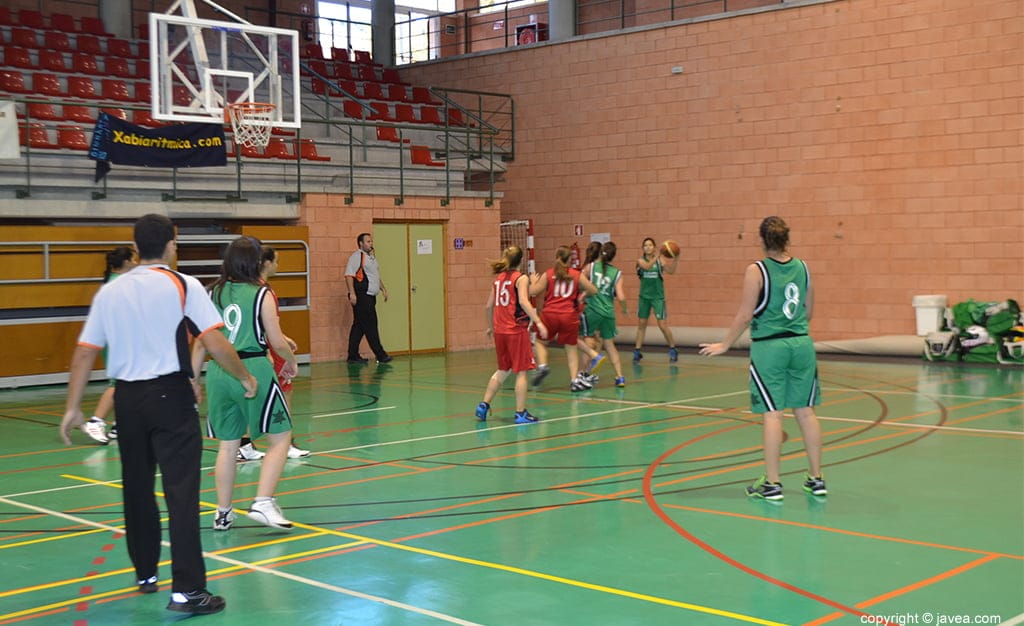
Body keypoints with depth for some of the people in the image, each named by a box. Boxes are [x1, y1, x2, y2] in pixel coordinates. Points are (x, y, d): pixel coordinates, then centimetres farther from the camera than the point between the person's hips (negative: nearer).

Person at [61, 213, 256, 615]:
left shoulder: (109, 292, 7)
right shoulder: (183, 286, -5)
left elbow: (84, 353, 7)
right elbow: (215, 344, -12)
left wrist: (73, 407, 12)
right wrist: (244, 377, 3)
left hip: (127, 399, 5)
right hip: (171, 395, -5)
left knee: (137, 488, 17)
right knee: (181, 492, -5)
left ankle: (145, 574, 31)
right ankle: (187, 590, -8)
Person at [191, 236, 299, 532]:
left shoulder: (212, 294, 7)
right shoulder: (261, 294, -4)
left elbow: (201, 344, 8)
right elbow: (277, 342, -4)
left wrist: (193, 380, 17)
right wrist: (291, 361, 16)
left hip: (219, 372, 5)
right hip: (254, 369, -5)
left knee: (227, 445, 14)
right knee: (280, 437, 6)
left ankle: (223, 513, 20)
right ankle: (262, 502, -5)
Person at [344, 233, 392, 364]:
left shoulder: (371, 257, 21)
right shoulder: (356, 256, -8)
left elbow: (376, 277, 31)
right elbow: (349, 275, -16)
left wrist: (383, 289, 20)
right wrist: (352, 293, -23)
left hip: (370, 297, 9)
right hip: (361, 297, -9)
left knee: (359, 326, 9)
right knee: (370, 325, -8)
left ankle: (353, 356, 12)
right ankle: (380, 354, -7)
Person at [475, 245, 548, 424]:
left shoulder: (498, 277, 11)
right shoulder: (521, 278, -7)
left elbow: (489, 305, 14)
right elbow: (523, 301, -22)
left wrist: (490, 326, 28)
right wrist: (539, 322, -27)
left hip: (499, 330, 7)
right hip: (516, 330, -7)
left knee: (502, 371, 20)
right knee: (521, 372, 1)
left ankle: (484, 405, 17)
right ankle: (521, 413, 1)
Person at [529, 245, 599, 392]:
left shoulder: (547, 275, 3)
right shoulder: (577, 275, 4)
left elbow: (533, 292, 0)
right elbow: (593, 291, 5)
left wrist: (534, 281, 20)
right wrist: (582, 294, 25)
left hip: (549, 314, 0)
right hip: (569, 315, 0)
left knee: (540, 341, 19)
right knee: (571, 347, 9)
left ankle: (542, 365, -5)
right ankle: (574, 380, 4)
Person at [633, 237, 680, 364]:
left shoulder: (659, 260, -1)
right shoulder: (641, 260, -1)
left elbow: (671, 271, -12)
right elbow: (647, 266, -22)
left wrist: (675, 258, -24)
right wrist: (656, 256, -32)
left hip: (658, 296, -2)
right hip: (644, 296, 2)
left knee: (662, 324, -5)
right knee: (641, 323, 8)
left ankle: (673, 350, 9)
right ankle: (637, 352, 15)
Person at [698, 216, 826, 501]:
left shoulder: (756, 271, -9)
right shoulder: (802, 268, 5)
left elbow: (745, 316, -10)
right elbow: (809, 312, 14)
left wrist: (724, 345, 2)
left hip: (768, 347, -5)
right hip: (801, 344, 5)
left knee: (772, 414, -2)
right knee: (806, 411, 10)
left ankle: (772, 483, 2)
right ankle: (816, 479, 18)